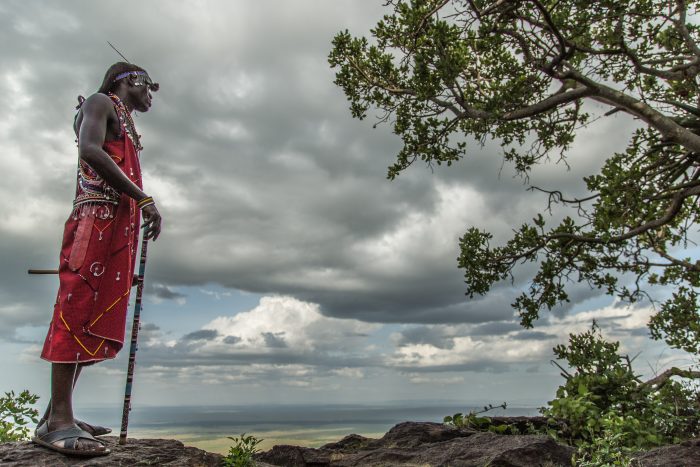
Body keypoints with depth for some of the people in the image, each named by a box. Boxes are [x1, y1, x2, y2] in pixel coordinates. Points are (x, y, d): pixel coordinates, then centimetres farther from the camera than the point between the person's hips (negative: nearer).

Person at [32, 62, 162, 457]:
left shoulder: (125, 125, 32)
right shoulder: (101, 102, 7)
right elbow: (90, 150, -13)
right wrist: (144, 198, -18)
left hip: (122, 224, 9)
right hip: (98, 214, -9)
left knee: (98, 318, 3)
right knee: (78, 310, -15)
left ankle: (58, 416, 5)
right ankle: (58, 419, -17)